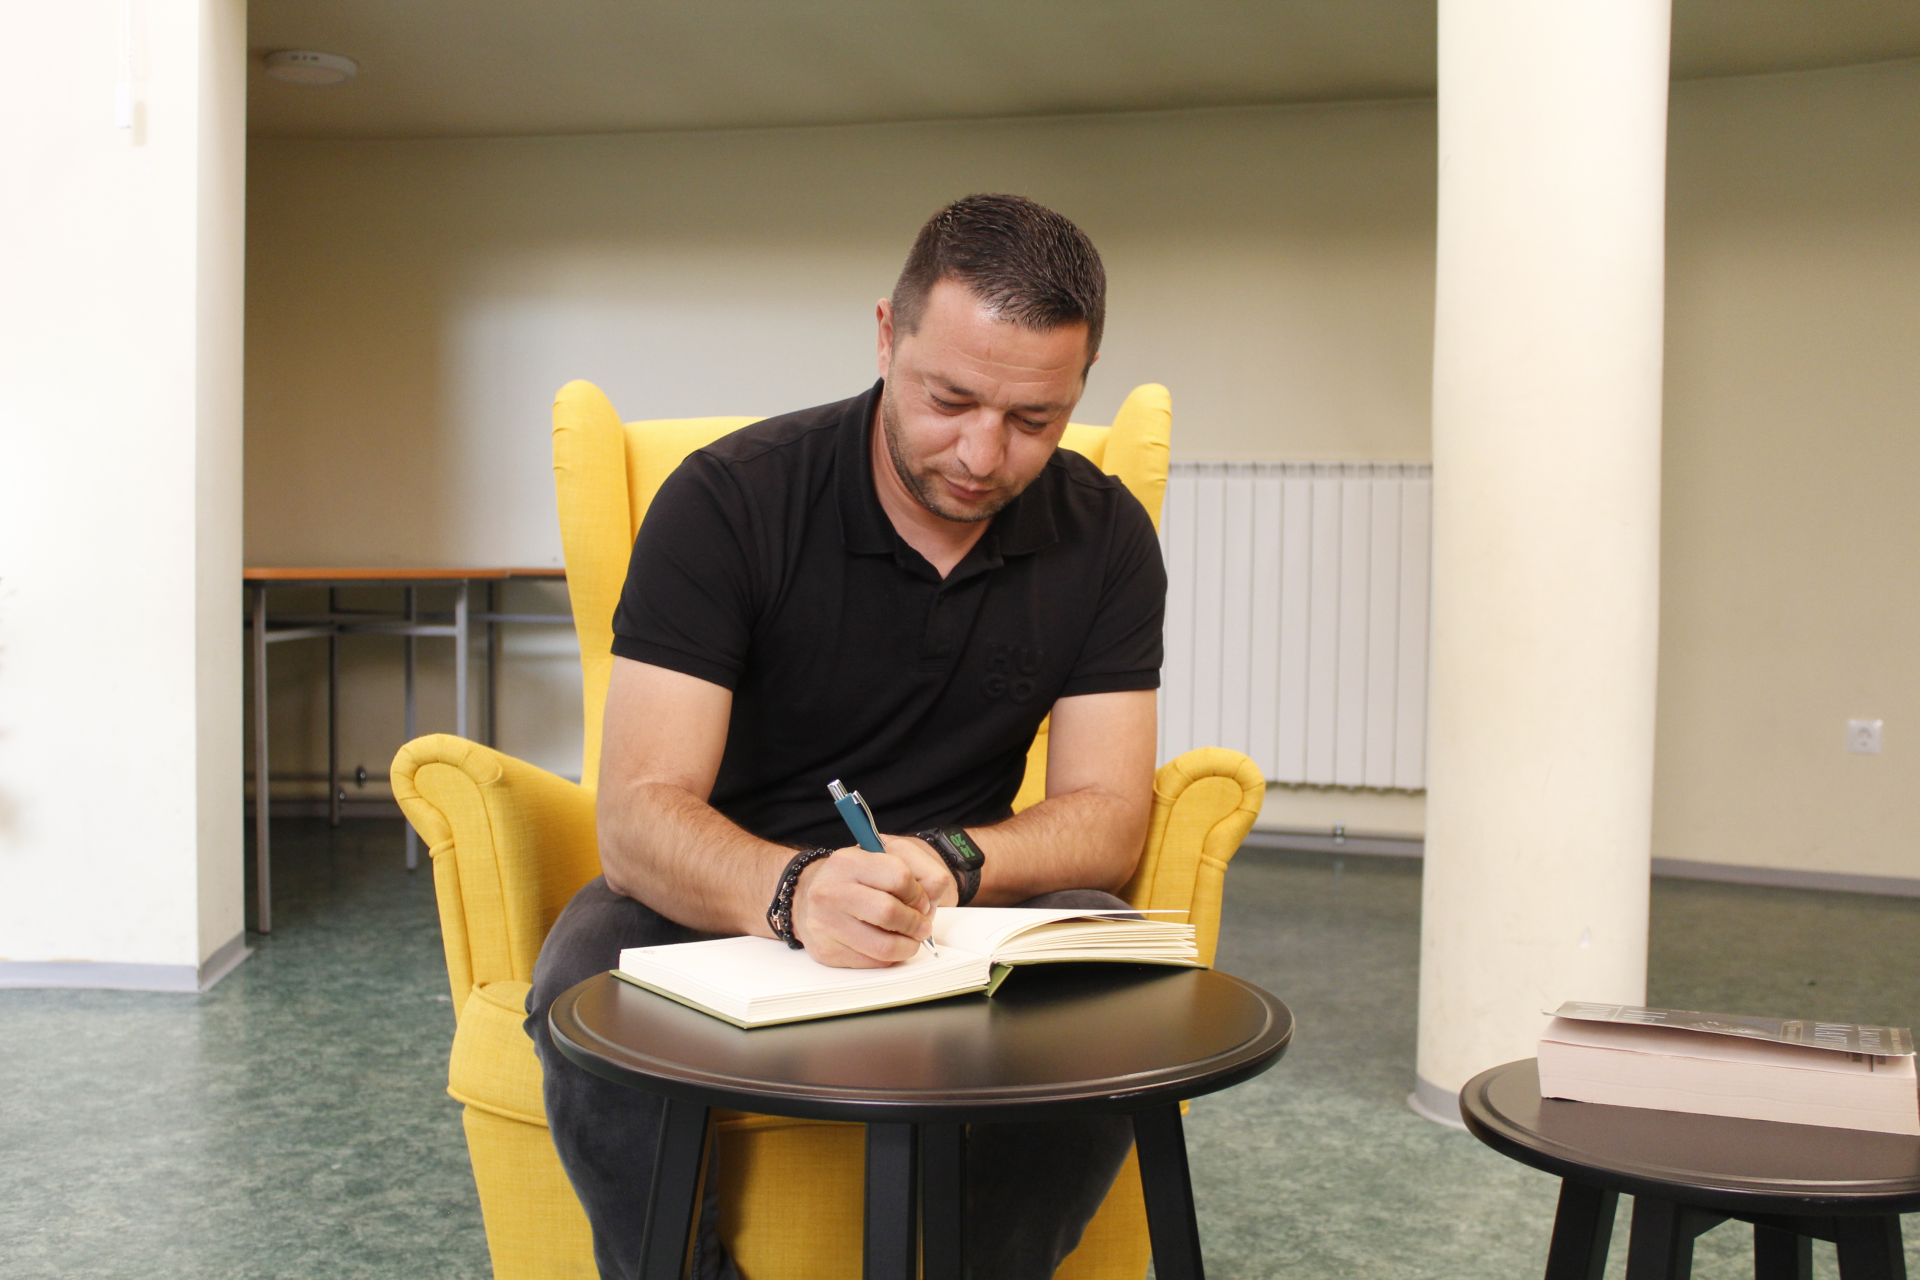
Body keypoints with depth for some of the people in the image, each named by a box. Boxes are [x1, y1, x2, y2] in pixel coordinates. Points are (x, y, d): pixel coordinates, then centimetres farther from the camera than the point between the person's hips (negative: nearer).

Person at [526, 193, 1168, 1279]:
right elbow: (640, 815, -21)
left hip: (969, 900, 2)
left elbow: (1106, 815, -7)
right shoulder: (725, 500, -15)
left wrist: (945, 864, -29)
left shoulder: (1104, 537, -4)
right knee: (592, 991, -33)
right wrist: (793, 891, -44)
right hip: (722, 894, -1)